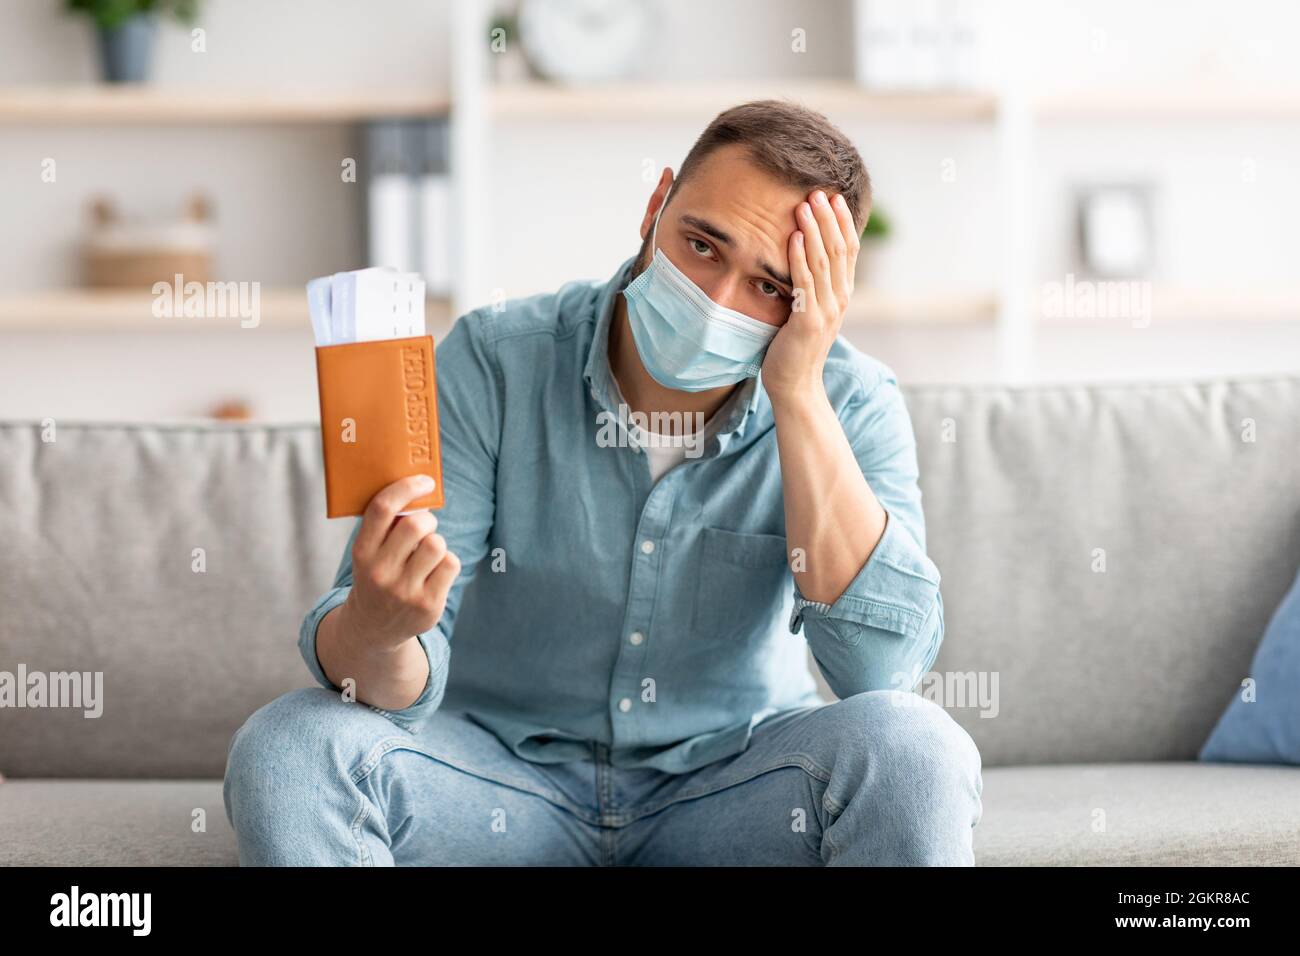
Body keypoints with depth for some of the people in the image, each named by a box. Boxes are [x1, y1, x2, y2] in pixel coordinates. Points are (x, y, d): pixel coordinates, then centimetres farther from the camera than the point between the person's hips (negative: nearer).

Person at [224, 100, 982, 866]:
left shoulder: (850, 402, -8)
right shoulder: (492, 362, -12)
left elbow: (885, 664, -25)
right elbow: (406, 684, -16)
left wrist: (799, 393, -26)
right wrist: (374, 631, -41)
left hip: (732, 784, 0)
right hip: (501, 773, 0)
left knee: (915, 748, -29)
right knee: (288, 750, -26)